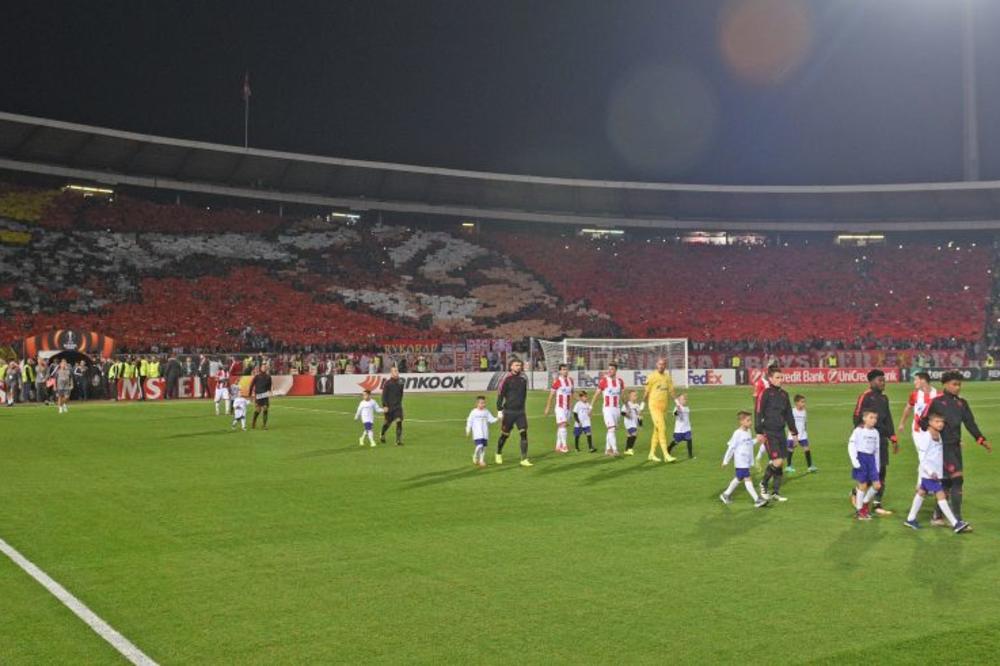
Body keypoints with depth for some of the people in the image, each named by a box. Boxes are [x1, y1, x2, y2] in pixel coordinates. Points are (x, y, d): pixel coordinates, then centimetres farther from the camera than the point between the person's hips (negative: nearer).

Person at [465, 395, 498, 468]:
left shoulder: (486, 412, 8)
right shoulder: (474, 412, -2)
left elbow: (491, 419, 7)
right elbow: (469, 422, 3)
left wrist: (497, 419, -11)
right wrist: (468, 431, 0)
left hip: (485, 434, 4)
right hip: (477, 434, -4)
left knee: (484, 447, 5)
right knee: (479, 446, -17)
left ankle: (482, 461, 18)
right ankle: (475, 458, 7)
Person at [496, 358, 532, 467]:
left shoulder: (523, 380, 8)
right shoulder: (507, 379, -7)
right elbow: (500, 395, -7)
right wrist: (499, 410, -10)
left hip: (520, 412, 4)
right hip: (508, 412, -4)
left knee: (524, 433, -9)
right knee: (505, 435, 8)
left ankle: (524, 459, -9)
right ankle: (498, 454, 33)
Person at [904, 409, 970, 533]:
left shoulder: (938, 436, 7)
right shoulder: (926, 437, -19)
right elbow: (922, 457, -20)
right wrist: (931, 471, -26)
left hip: (936, 473, 10)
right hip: (928, 473, -10)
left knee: (921, 492, 17)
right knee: (941, 495, -11)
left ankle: (911, 519, 28)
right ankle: (955, 524, -12)